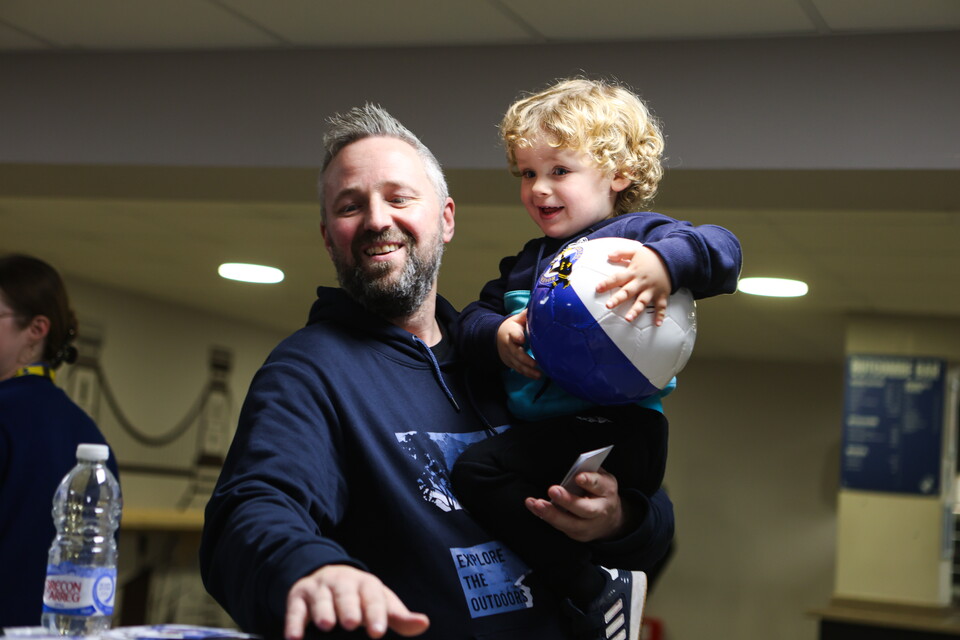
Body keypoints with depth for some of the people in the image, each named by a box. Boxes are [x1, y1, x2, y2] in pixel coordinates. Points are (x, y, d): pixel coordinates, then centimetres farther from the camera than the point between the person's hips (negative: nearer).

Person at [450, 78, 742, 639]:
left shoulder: (637, 234, 3)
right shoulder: (528, 261, 26)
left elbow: (721, 250, -13)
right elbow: (471, 319, 20)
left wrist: (666, 262, -35)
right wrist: (497, 334, -4)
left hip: (617, 431, -9)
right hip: (543, 433, 9)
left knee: (481, 470, -25)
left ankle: (602, 592, -18)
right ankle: (595, 588, 3)